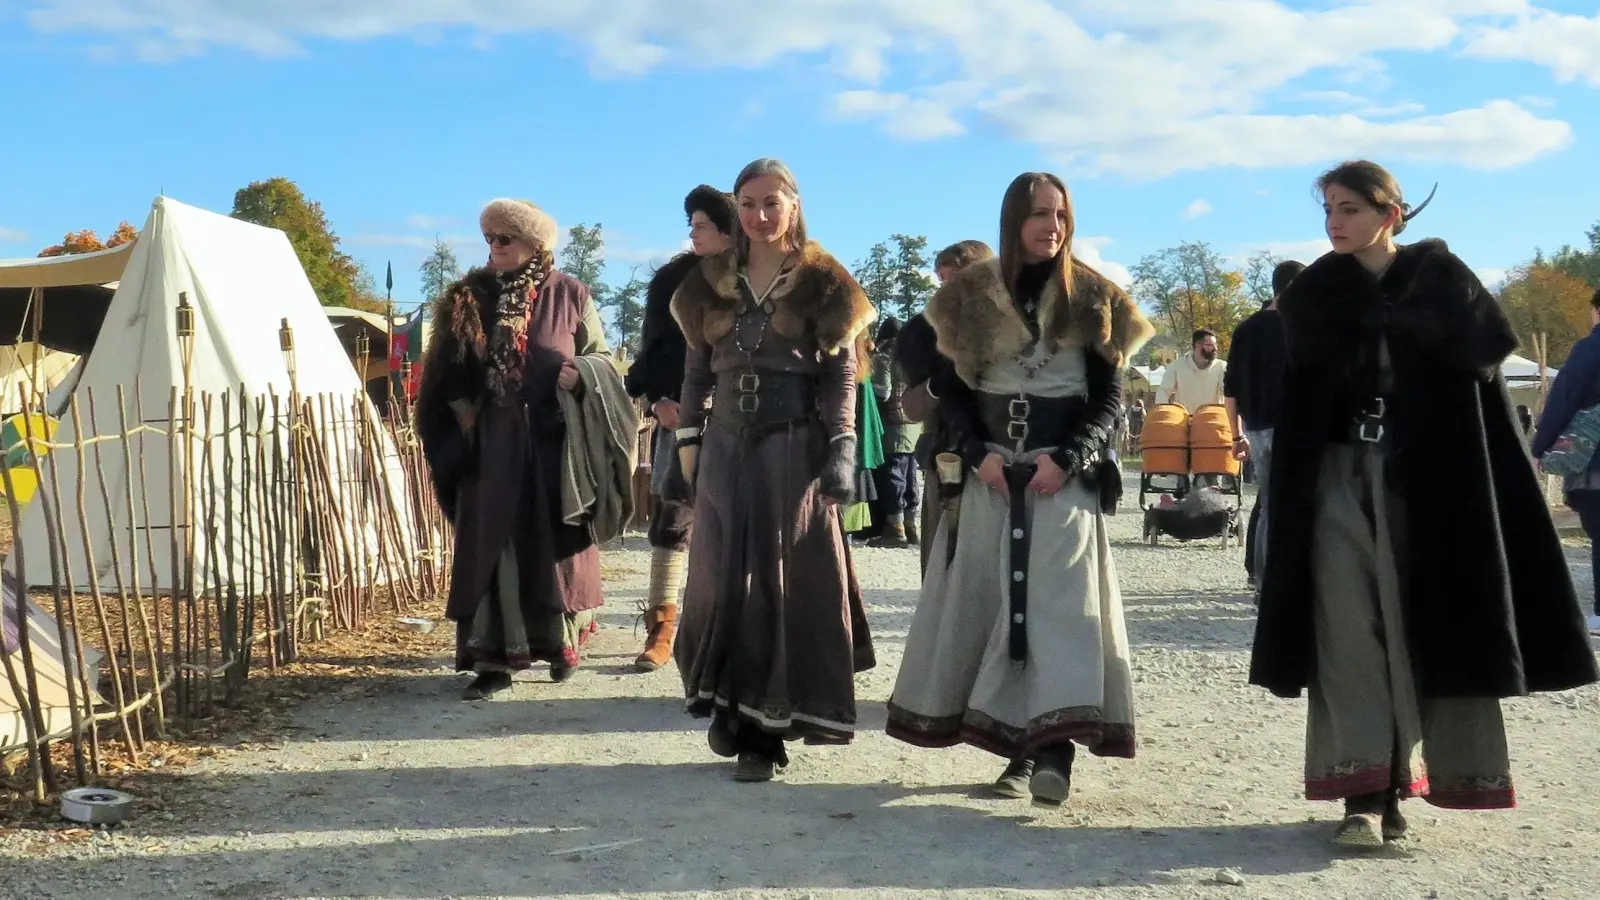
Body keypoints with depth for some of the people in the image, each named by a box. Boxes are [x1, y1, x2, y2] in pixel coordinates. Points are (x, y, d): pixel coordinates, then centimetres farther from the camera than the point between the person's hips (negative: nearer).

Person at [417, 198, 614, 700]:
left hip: (554, 441, -1)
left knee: (553, 543, 5)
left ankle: (563, 642, 22)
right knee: (490, 545, -2)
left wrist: (578, 374, -16)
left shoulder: (569, 295, 1)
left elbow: (601, 356, 4)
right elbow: (451, 373, 9)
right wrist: (466, 417, -4)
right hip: (491, 446, 2)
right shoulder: (472, 297, 7)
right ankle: (493, 659, 1)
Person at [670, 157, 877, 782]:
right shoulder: (712, 281, 12)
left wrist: (841, 449, -11)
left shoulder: (821, 281, 2)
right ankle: (730, 708, 15)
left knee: (784, 583, -2)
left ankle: (761, 728, 3)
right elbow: (697, 366, 13)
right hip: (727, 445, 3)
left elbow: (841, 370, -2)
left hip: (794, 446, -3)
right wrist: (688, 440, 6)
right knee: (723, 580, 2)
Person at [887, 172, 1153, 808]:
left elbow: (1109, 396, 2)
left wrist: (1068, 458, -12)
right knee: (991, 600, -1)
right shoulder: (972, 295, 7)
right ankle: (1018, 744, 5)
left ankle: (1055, 746, -14)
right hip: (989, 474, 2)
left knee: (1059, 600, -10)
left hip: (1065, 475, -2)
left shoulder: (1091, 297, 4)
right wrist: (979, 453, -9)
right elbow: (951, 390, 7)